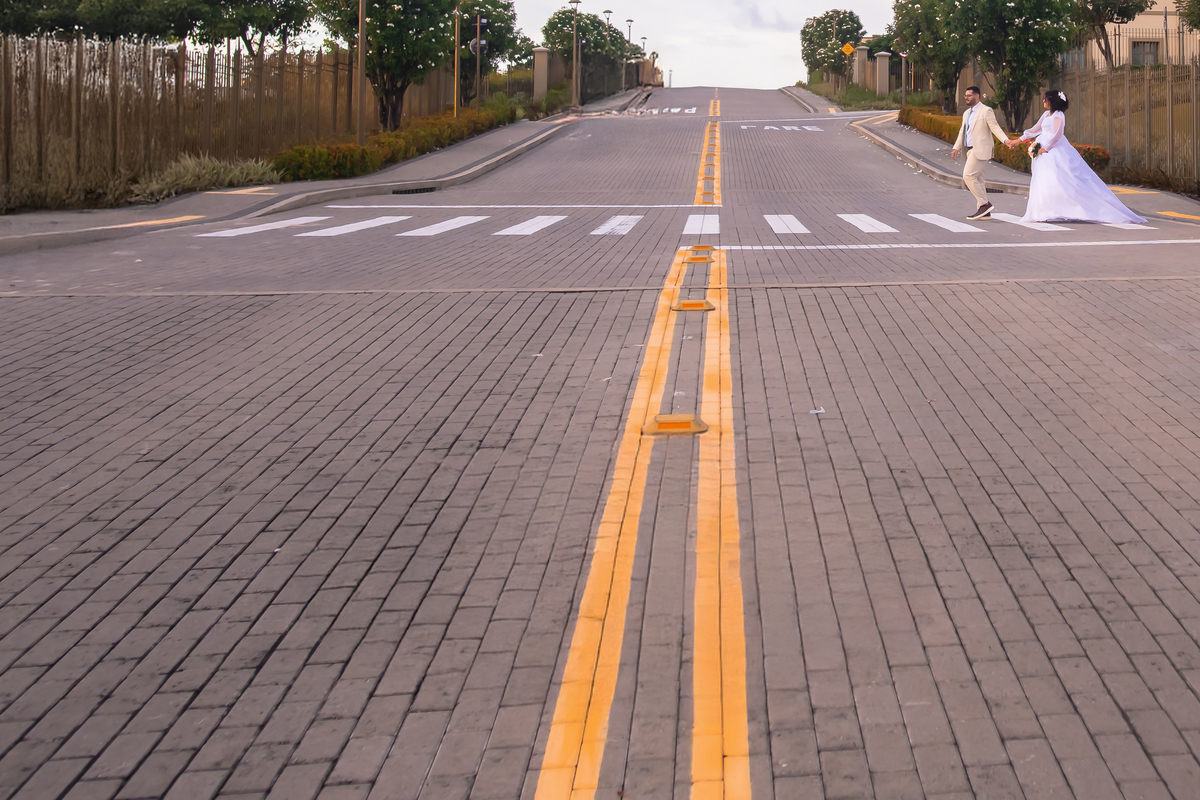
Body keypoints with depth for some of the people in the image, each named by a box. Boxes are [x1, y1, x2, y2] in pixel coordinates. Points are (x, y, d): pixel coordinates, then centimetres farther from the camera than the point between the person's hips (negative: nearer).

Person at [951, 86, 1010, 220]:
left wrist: (1006, 140, -25)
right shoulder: (966, 113, 19)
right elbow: (962, 132, 25)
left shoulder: (986, 111, -7)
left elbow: (995, 128, -12)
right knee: (977, 180, 8)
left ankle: (984, 204, -11)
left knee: (968, 176, -18)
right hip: (970, 150, 9)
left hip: (981, 150, -9)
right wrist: (956, 148, 18)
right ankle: (984, 211, 11)